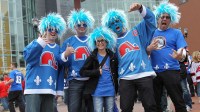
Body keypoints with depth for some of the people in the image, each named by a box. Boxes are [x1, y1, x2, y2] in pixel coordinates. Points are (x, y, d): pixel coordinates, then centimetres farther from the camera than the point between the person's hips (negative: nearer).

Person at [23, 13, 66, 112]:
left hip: (50, 90, 5)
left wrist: (59, 90, 12)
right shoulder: (37, 43, 3)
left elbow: (60, 70, 15)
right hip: (34, 88, -4)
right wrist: (40, 43, -29)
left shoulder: (58, 49, 14)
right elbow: (27, 57, -17)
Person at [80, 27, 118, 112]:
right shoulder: (92, 57, 0)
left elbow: (116, 73, 12)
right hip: (97, 91, -2)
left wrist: (116, 89, 7)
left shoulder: (112, 57, 8)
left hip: (110, 91, 2)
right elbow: (82, 72, -6)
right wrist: (97, 72, -14)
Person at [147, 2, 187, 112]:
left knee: (178, 101, -3)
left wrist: (180, 56, -29)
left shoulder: (176, 32, 4)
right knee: (154, 102, 12)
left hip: (171, 71, -3)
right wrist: (149, 48, -13)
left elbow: (182, 51, -5)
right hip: (154, 72, 3)